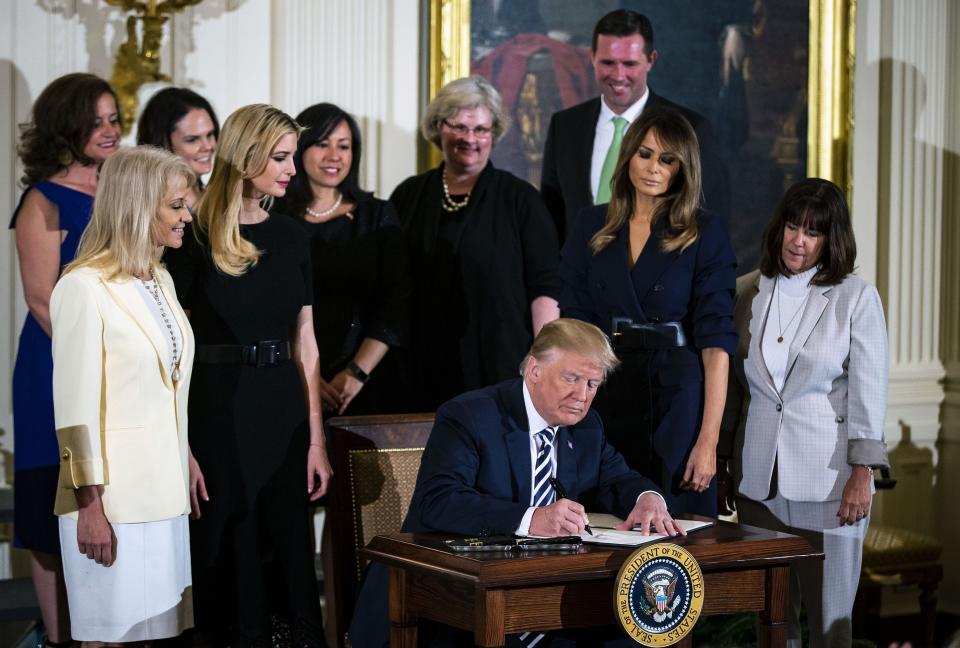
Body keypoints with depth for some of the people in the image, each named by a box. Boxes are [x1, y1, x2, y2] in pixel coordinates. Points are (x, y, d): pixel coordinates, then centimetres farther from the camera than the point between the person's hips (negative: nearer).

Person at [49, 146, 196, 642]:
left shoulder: (161, 281, 11)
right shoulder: (84, 289, -14)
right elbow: (75, 407, -15)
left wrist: (186, 467, 15)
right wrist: (89, 506, -17)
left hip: (163, 488, 7)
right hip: (112, 493, -7)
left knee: (147, 628, 11)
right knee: (112, 636, 1)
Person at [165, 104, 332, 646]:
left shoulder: (290, 237, 9)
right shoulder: (195, 238, -7)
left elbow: (305, 343, 10)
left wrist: (317, 439, 6)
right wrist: (181, 449, -16)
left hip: (282, 408, 5)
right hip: (218, 410, -5)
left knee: (291, 553, 8)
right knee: (231, 555, 4)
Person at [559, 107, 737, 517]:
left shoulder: (705, 233, -2)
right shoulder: (592, 226, 8)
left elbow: (716, 340, -7)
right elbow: (570, 324, 6)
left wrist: (708, 440, -15)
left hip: (675, 398, -3)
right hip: (603, 396, 3)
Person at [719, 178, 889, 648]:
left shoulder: (856, 298, -2)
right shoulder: (745, 292, 7)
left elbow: (868, 391, -4)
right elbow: (730, 385, 12)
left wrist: (863, 475, -8)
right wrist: (720, 463, 12)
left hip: (827, 478, -3)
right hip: (758, 477, 3)